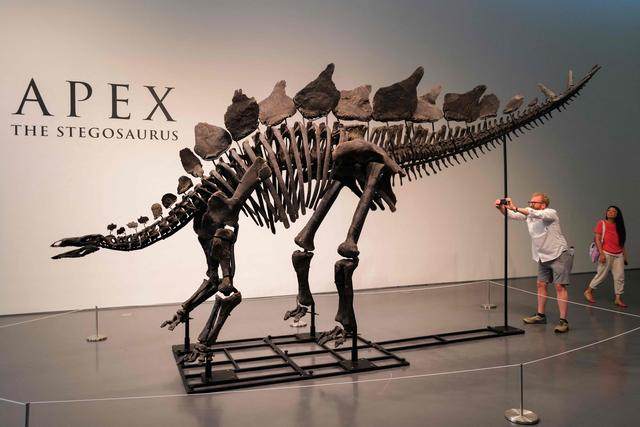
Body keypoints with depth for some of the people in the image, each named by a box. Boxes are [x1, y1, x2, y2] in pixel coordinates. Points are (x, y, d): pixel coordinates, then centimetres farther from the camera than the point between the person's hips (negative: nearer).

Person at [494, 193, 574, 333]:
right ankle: (540, 316, 25)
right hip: (544, 257, 8)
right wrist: (501, 207, -20)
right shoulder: (528, 213, 2)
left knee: (560, 286, -10)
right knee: (541, 284, 13)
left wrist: (515, 208, -42)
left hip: (559, 255, -8)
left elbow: (537, 215, -37)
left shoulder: (551, 213, -18)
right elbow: (511, 215, 0)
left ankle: (563, 321, -8)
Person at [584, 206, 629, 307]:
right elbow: (597, 239, -7)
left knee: (620, 277, 2)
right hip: (606, 254, -5)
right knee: (601, 275, 0)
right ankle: (588, 291, 19)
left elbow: (621, 242, 14)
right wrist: (601, 253, -15)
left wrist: (625, 256, 11)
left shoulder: (619, 226, 12)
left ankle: (618, 299, 10)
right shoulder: (602, 223, -2)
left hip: (618, 255, 5)